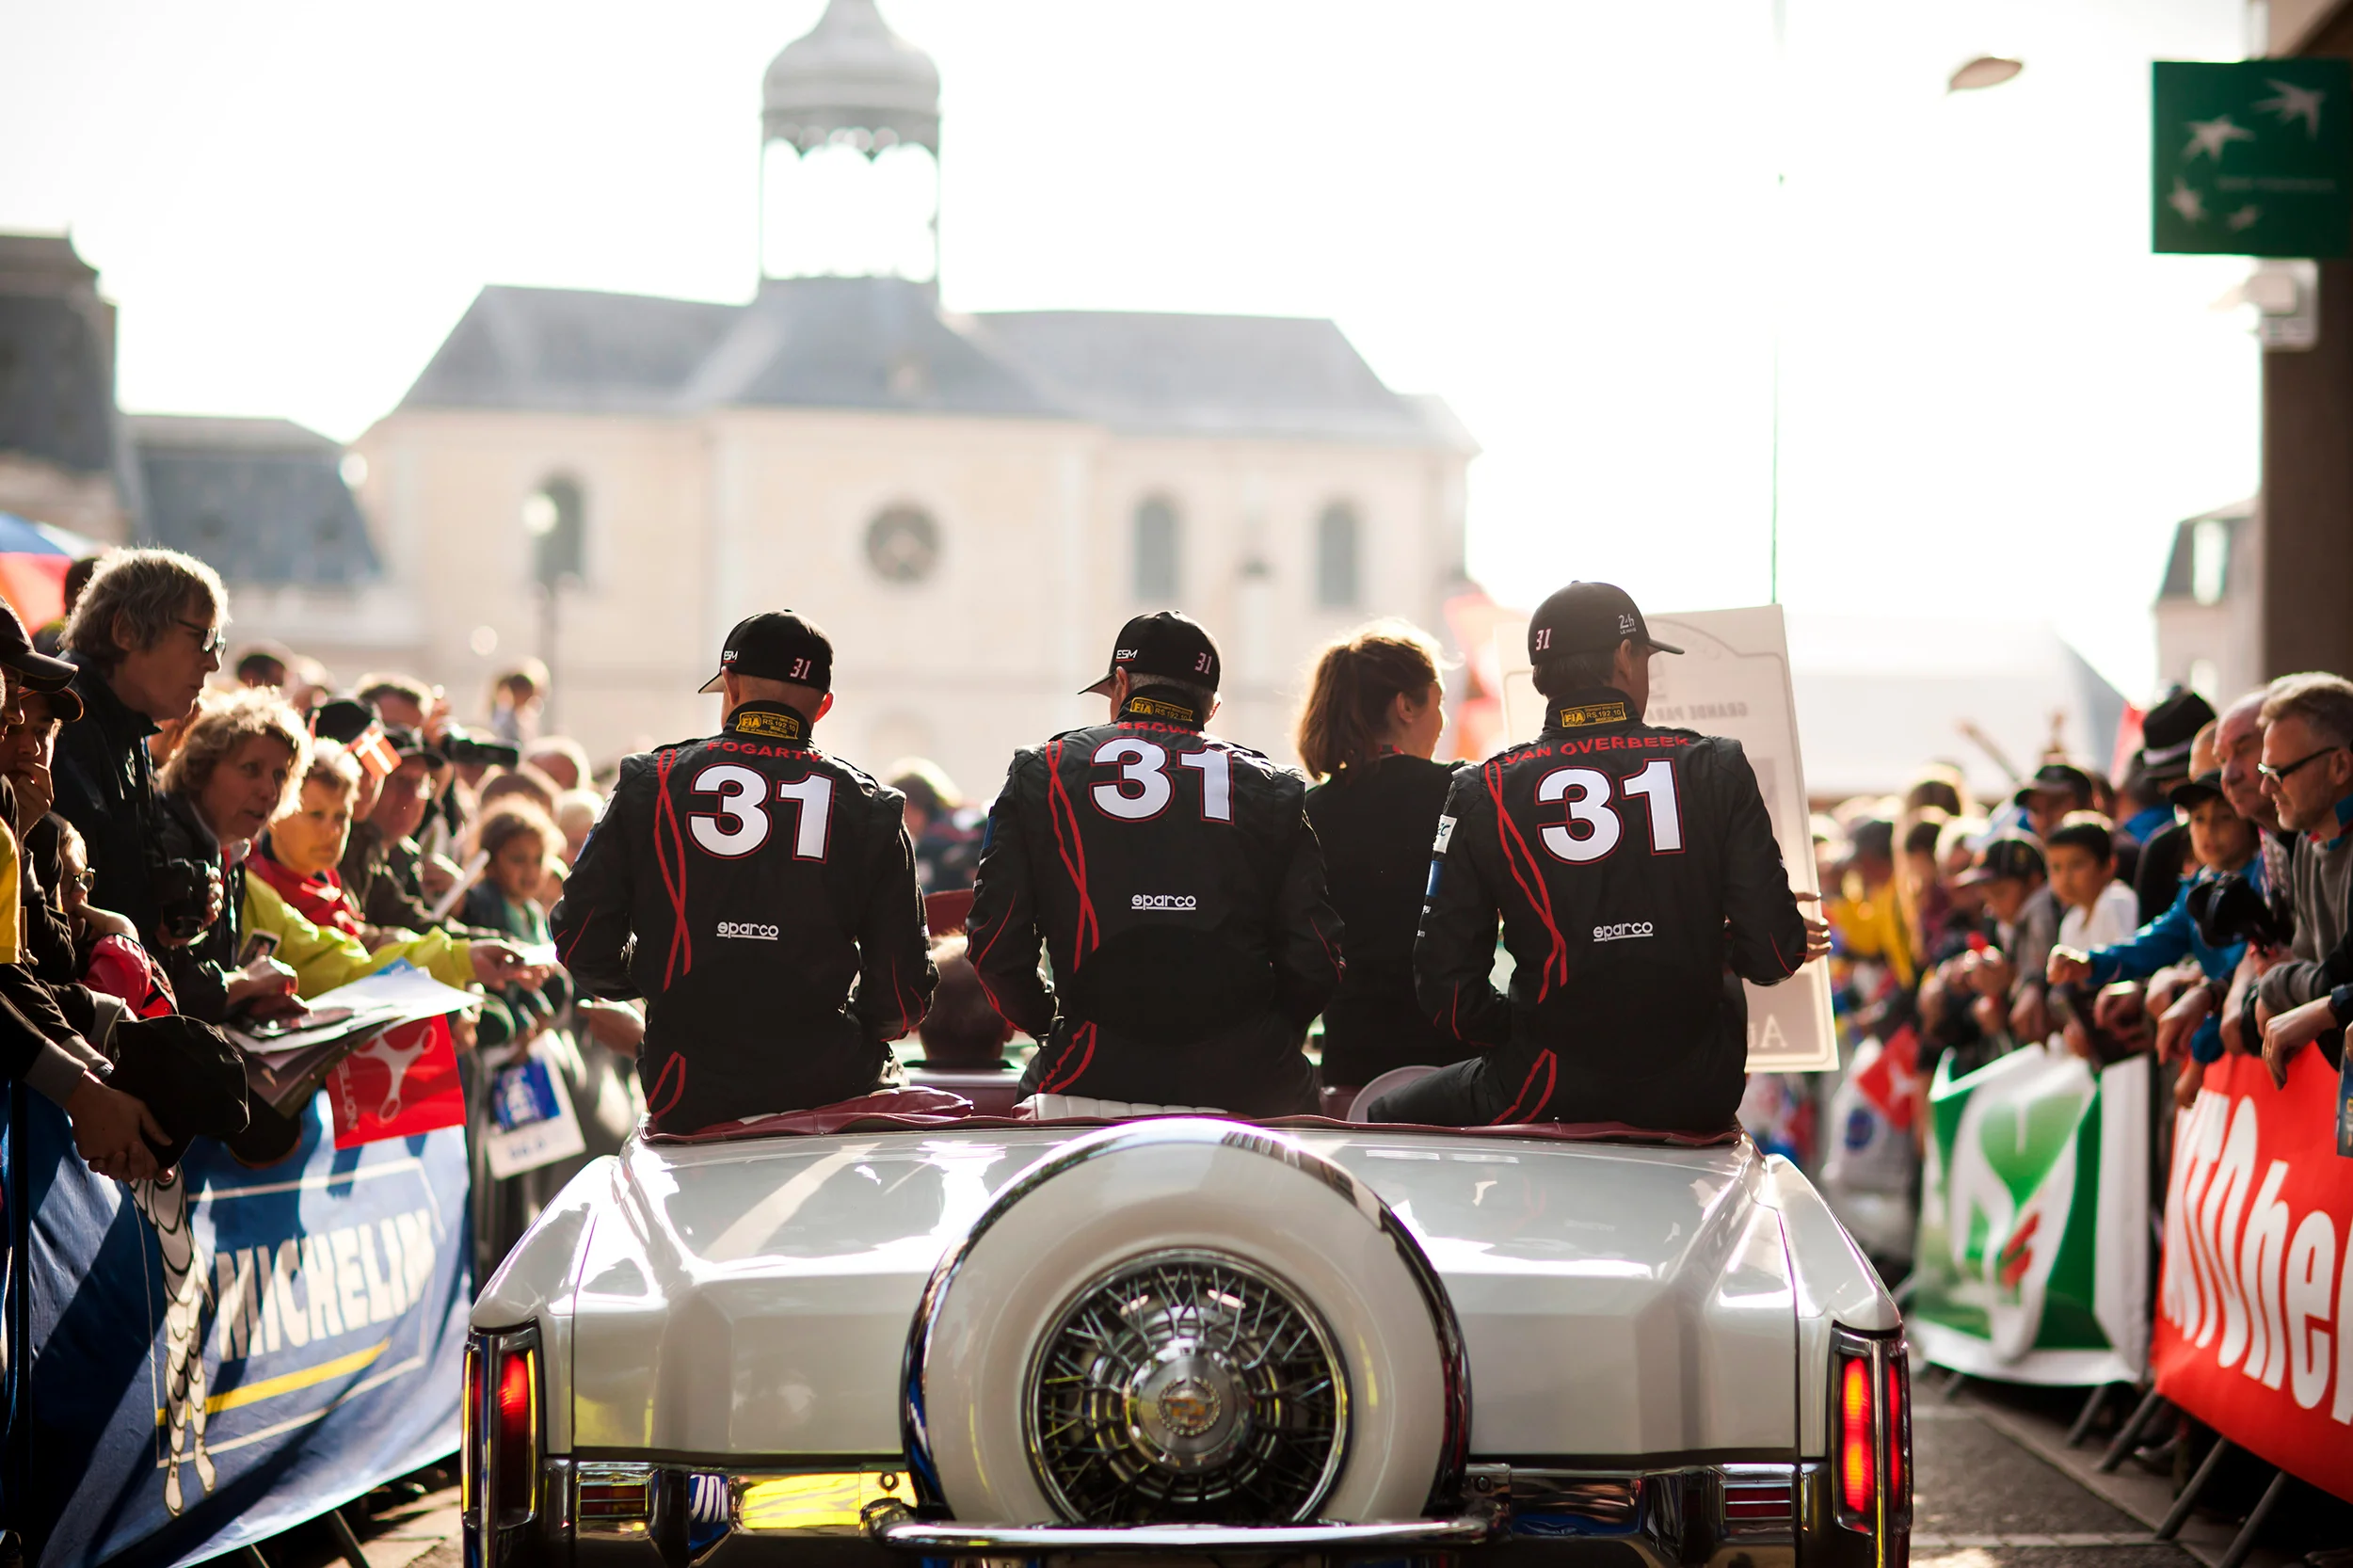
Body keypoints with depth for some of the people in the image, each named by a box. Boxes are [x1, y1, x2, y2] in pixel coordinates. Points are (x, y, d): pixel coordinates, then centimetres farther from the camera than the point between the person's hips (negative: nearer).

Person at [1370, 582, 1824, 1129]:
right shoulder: (1715, 769, -2)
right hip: (1696, 1099, 1)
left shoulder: (1484, 792, -2)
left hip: (1545, 1102, -1)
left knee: (1386, 1119, 24)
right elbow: (1772, 954, -4)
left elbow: (1446, 982, -3)